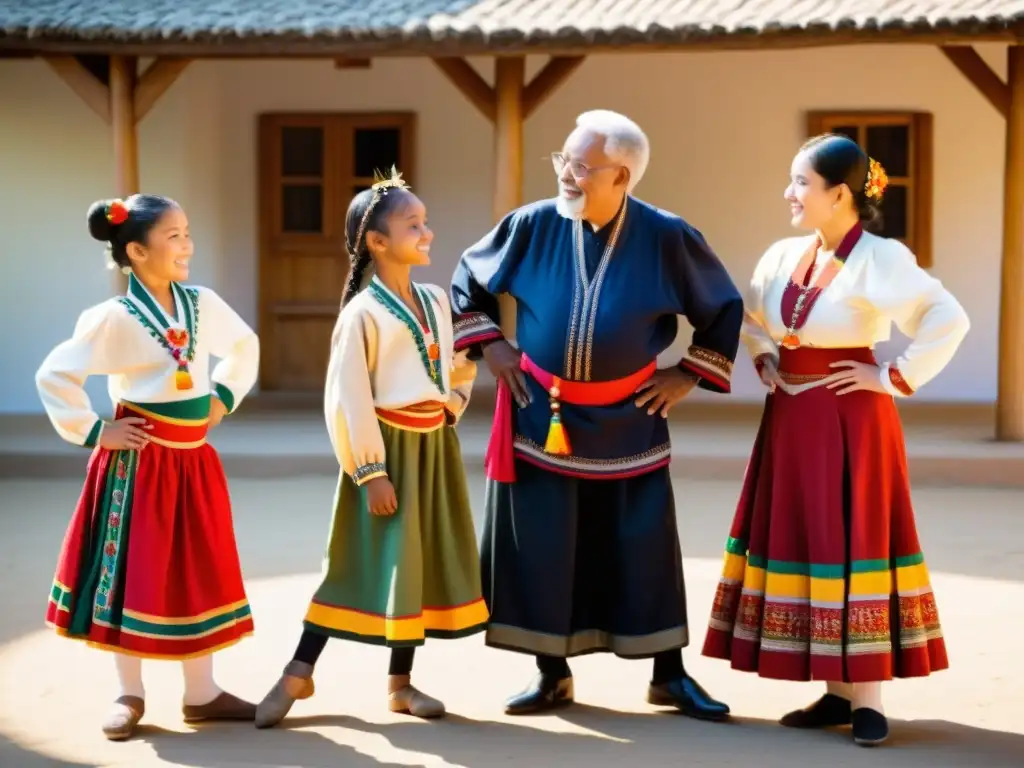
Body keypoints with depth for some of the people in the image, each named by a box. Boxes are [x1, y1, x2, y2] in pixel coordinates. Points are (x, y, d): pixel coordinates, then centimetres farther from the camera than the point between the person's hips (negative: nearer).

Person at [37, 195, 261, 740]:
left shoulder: (204, 305, 2)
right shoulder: (115, 318, -14)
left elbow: (245, 345, 21)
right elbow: (54, 375, -14)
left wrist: (224, 397, 10)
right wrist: (93, 432, -13)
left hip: (193, 459, 5)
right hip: (137, 462, -5)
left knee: (199, 574, 9)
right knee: (132, 574, 1)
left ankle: (202, 694, 19)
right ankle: (130, 695, 13)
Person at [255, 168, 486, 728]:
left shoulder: (437, 302, 7)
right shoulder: (363, 313, -14)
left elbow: (462, 366, 23)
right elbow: (347, 400, -15)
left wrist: (451, 407, 6)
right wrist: (370, 471, -17)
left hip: (434, 446, 7)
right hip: (389, 449, -7)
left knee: (424, 563, 9)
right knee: (361, 563, -4)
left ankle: (400, 683, 18)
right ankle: (298, 673, 7)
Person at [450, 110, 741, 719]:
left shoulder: (667, 238, -10)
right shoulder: (534, 225, -7)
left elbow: (724, 309, 4)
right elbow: (468, 280, 11)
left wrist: (690, 374, 0)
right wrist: (489, 346, 4)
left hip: (627, 420, -1)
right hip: (542, 415, 1)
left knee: (644, 547, 4)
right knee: (542, 548, 4)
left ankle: (669, 675, 16)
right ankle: (553, 675, 17)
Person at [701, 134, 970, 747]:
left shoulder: (880, 259, -14)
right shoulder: (784, 256, 7)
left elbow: (950, 320, -21)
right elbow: (752, 318, 27)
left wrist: (898, 379, -17)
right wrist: (764, 361, 11)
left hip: (850, 422, -7)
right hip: (791, 420, 7)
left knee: (851, 547, -5)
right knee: (797, 545, 8)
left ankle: (868, 699, 1)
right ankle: (837, 693, 16)